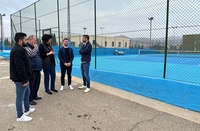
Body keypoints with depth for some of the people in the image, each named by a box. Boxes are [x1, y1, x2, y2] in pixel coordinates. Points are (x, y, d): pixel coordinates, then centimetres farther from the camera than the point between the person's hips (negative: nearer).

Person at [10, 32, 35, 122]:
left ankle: (27, 109, 38)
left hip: (23, 78, 11)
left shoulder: (19, 49, 13)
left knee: (27, 92, 23)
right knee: (20, 97, 1)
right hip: (20, 79, -11)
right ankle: (20, 116, 14)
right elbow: (20, 67, -27)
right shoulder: (18, 51, -22)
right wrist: (24, 80, -24)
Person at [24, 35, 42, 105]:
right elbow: (31, 54, -28)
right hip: (32, 70, -9)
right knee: (31, 85, -1)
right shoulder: (26, 47, -11)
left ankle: (34, 96, 32)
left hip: (37, 69, 9)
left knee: (37, 84, 17)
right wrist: (36, 47, -14)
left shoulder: (33, 47, 19)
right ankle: (29, 99, 9)